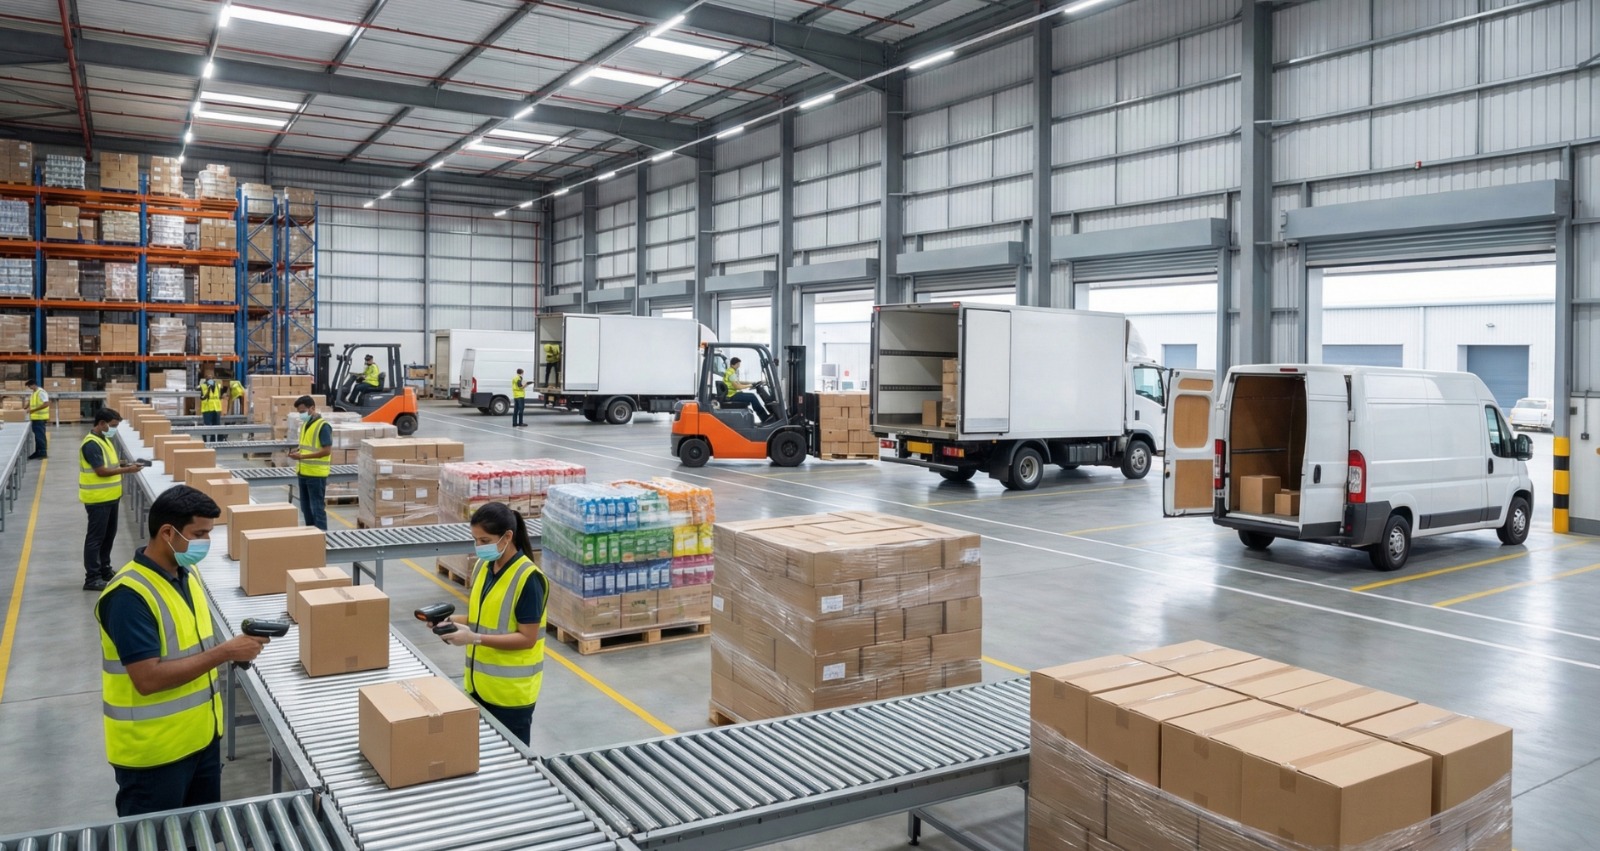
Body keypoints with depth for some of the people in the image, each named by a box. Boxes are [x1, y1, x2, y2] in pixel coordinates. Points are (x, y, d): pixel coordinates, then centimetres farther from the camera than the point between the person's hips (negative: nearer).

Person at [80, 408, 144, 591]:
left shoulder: (104, 440, 12)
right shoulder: (91, 444, -19)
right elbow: (101, 471, -23)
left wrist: (122, 463, 3)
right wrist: (127, 470, -20)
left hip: (109, 497, 10)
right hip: (98, 499, -10)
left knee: (108, 535, 18)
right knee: (95, 537, -4)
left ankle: (105, 570, 29)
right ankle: (92, 578, 2)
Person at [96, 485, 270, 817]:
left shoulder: (188, 574, 3)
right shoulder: (128, 595, -23)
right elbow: (148, 679, -27)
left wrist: (236, 648, 1)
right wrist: (225, 652, -25)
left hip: (201, 735, 8)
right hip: (154, 750, -8)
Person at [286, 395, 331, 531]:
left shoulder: (323, 426, -15)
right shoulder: (304, 425, 12)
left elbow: (327, 450, -20)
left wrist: (302, 456, -23)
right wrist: (297, 451, 2)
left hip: (316, 474, -9)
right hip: (303, 472, 9)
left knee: (317, 507, -4)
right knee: (306, 506, 15)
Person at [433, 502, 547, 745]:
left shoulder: (529, 578, -19)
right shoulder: (483, 567, 5)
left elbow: (527, 638, -19)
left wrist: (474, 638, -25)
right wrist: (454, 620, -4)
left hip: (511, 690, -7)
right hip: (479, 683, 7)